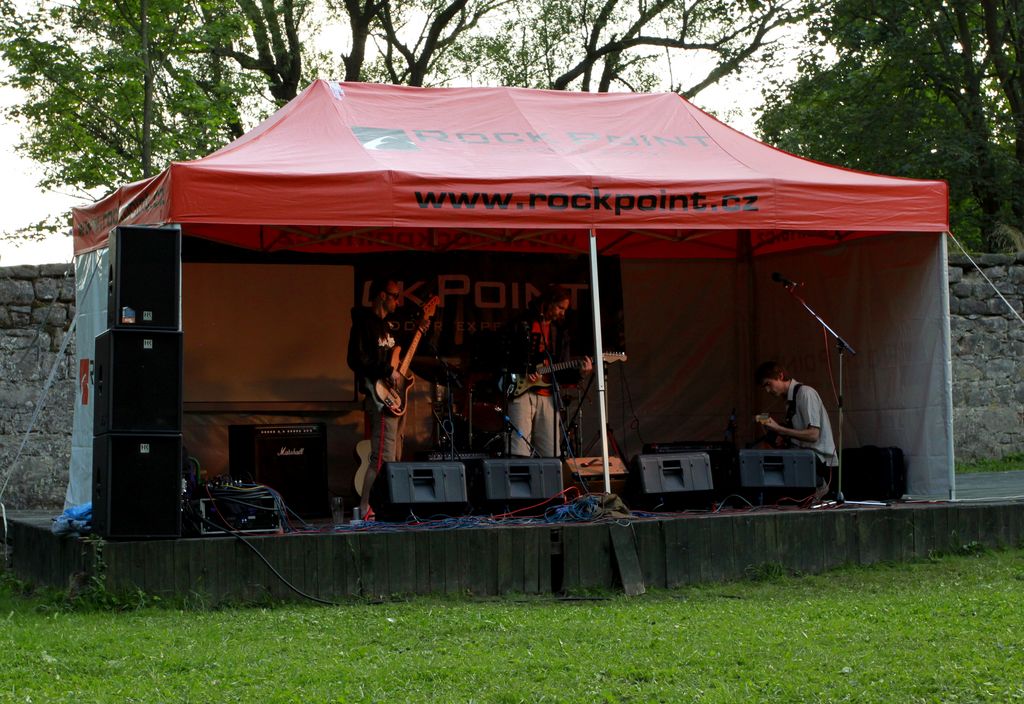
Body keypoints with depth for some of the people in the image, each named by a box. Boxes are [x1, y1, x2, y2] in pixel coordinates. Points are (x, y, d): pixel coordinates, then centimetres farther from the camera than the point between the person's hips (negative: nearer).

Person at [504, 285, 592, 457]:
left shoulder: (560, 332, 18)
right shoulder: (521, 325, 3)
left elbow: (562, 372, 15)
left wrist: (580, 373, -5)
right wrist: (524, 372, -13)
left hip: (547, 396, 5)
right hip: (521, 391, -5)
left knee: (551, 454, 0)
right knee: (519, 453, -15)